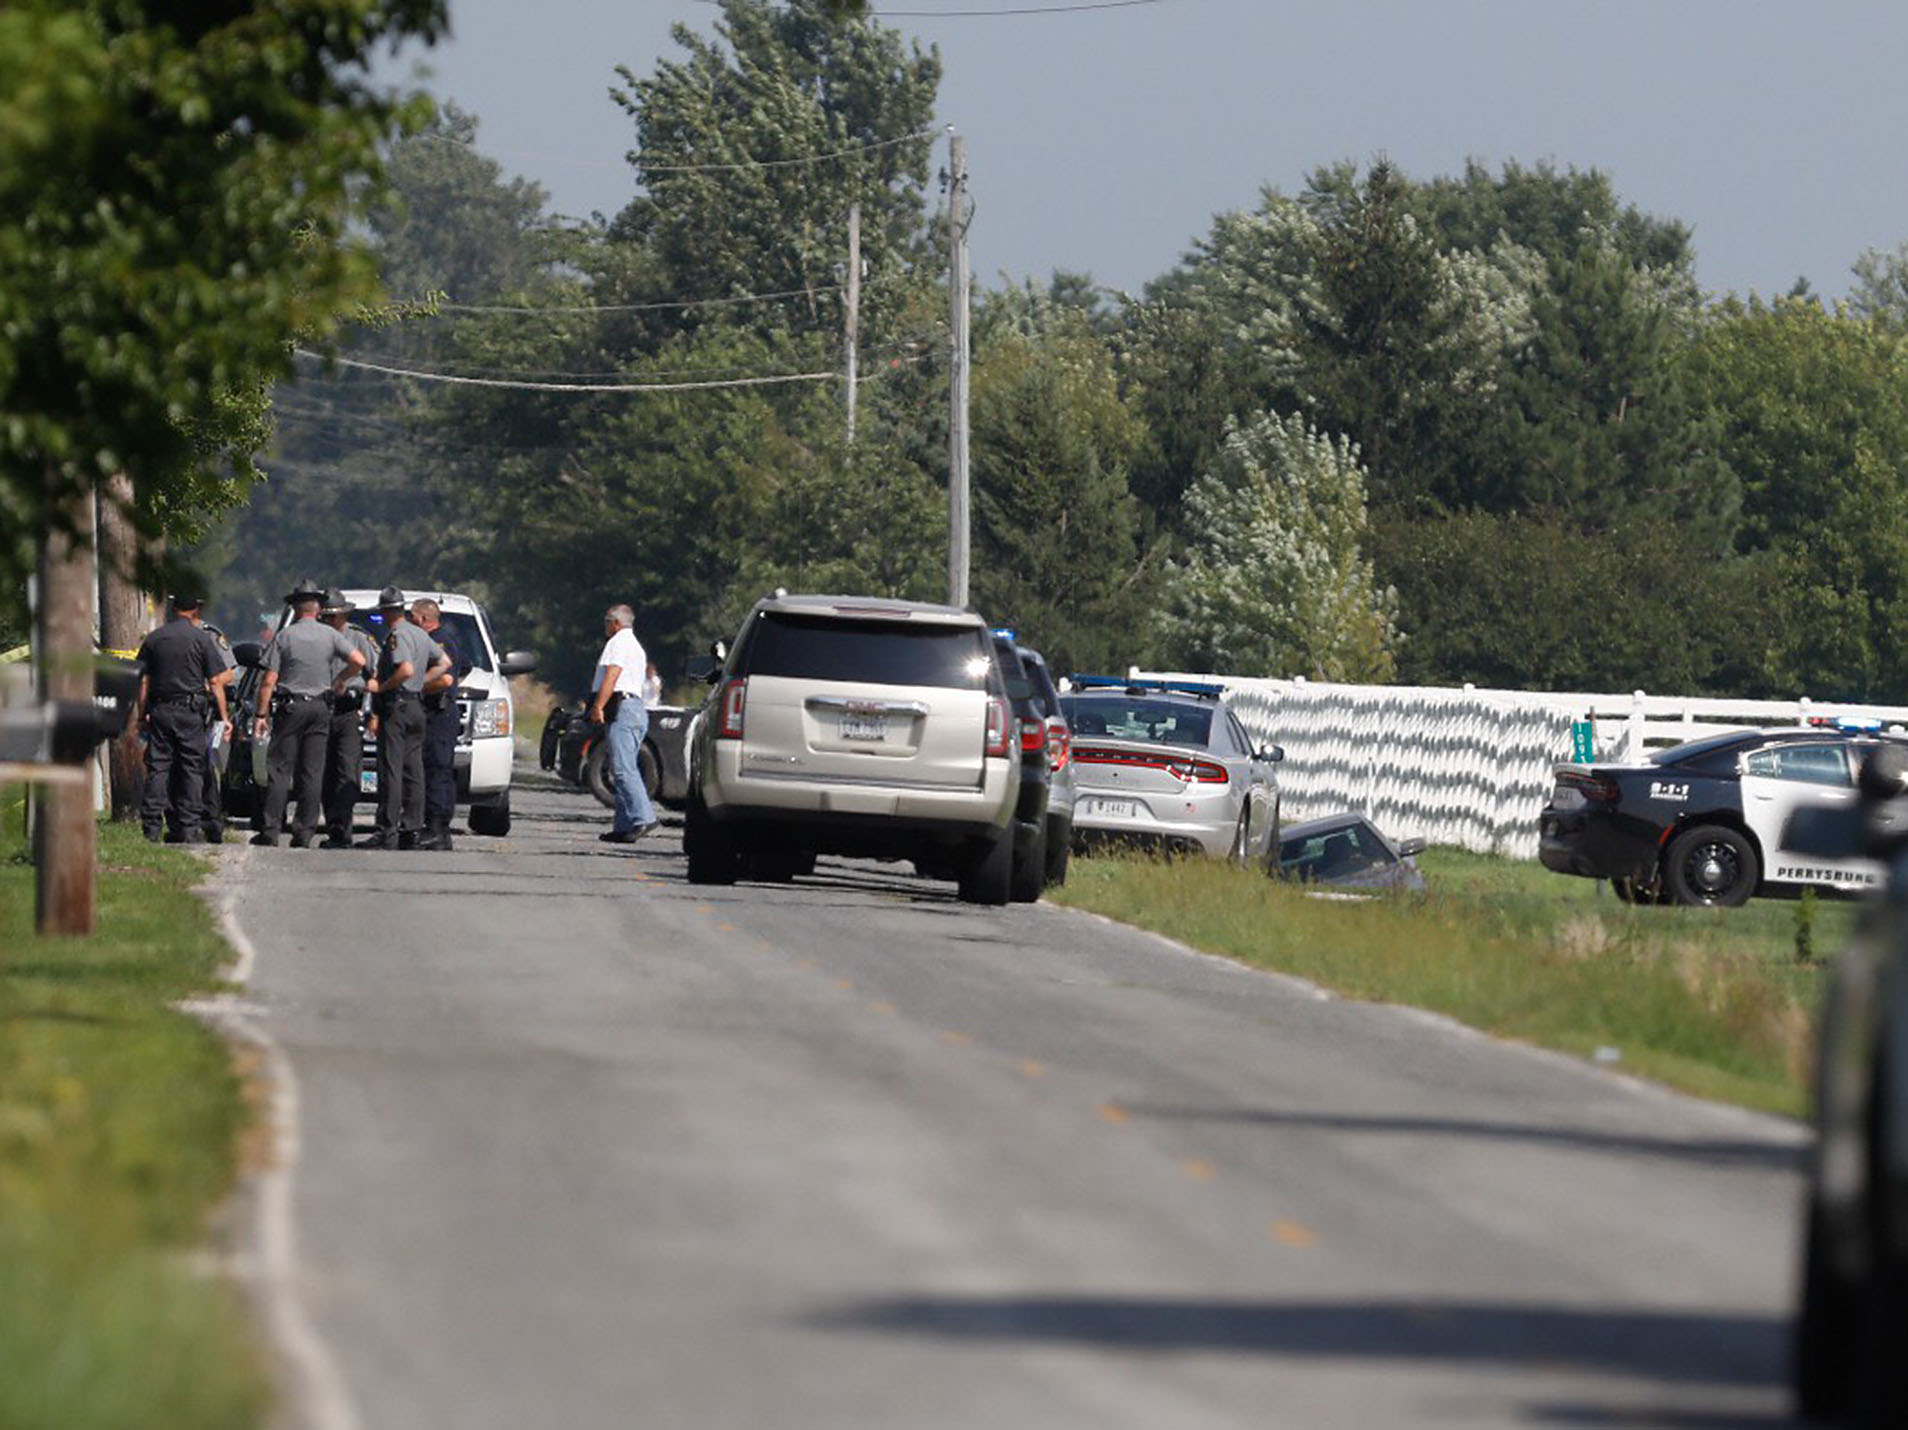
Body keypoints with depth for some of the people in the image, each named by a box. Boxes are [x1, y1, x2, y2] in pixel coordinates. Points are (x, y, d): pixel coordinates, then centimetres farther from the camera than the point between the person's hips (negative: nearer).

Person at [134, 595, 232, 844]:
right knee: (191, 769, 3)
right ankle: (189, 827, 0)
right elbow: (215, 682, -4)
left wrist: (142, 715, 12)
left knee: (158, 768, 4)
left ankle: (152, 826, -1)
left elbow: (143, 681, 6)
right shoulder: (201, 639, -3)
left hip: (159, 711, 3)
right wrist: (224, 717, 0)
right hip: (189, 711, -3)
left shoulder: (153, 639, 6)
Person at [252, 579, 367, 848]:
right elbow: (359, 661, -6)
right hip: (320, 708, 2)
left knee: (280, 770, -1)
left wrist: (261, 715, -3)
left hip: (290, 707, -2)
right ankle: (304, 833, 0)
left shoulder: (284, 636, -3)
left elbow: (269, 681, -6)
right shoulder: (330, 635, 2)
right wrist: (338, 681, 11)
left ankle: (270, 830, -6)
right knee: (312, 773, 4)